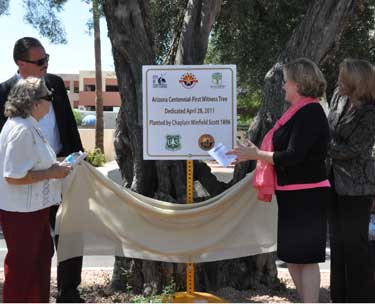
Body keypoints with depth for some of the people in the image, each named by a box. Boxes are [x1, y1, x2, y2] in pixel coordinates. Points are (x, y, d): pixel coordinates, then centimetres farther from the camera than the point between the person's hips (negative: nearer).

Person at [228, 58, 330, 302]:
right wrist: (255, 154, 11)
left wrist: (256, 154, -14)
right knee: (292, 256, 16)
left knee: (305, 258, -2)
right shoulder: (300, 111, 14)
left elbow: (293, 156, -22)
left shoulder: (310, 112, -16)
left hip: (306, 197, -10)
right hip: (294, 195, 10)